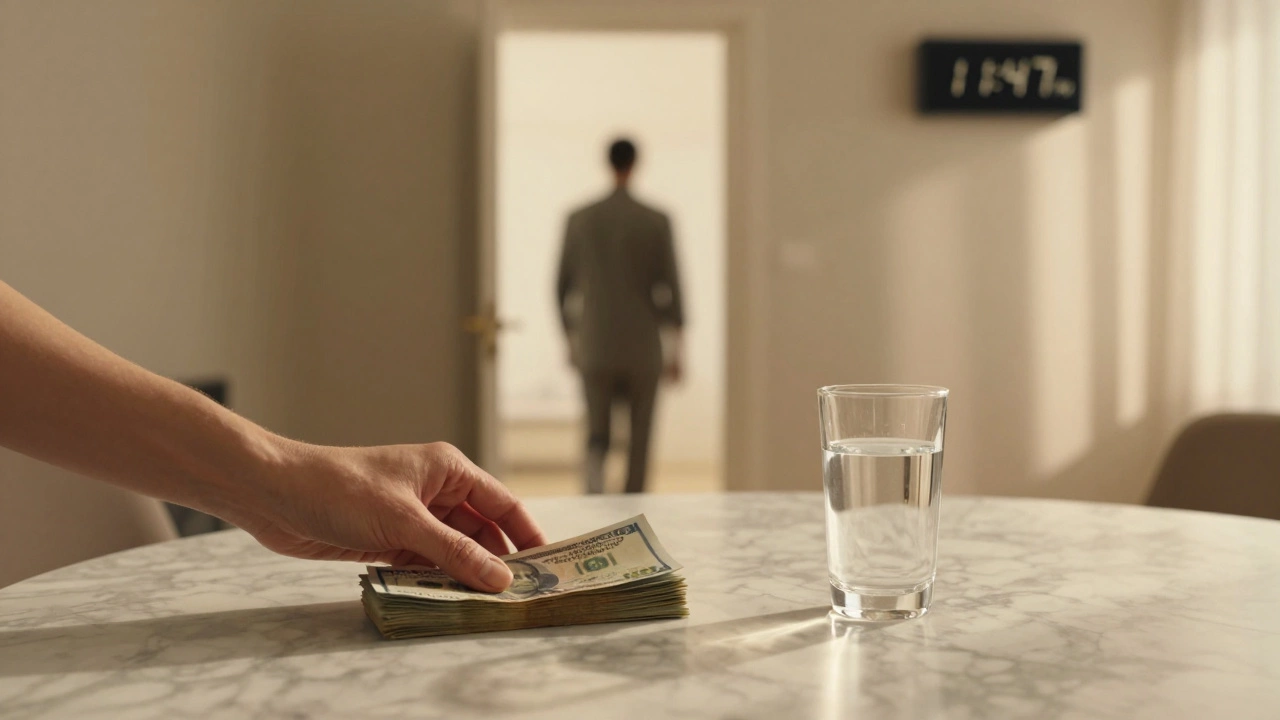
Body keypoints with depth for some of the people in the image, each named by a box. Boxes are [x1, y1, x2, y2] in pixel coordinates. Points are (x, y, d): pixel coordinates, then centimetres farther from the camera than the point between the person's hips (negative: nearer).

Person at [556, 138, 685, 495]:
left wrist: (571, 338, 18)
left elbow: (563, 285, 6)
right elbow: (670, 286, -5)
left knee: (597, 433, 10)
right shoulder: (656, 222, -5)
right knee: (639, 439, 10)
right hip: (643, 349, -1)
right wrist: (676, 347, 2)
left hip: (595, 348, 1)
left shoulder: (579, 219, 1)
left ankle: (594, 478, -18)